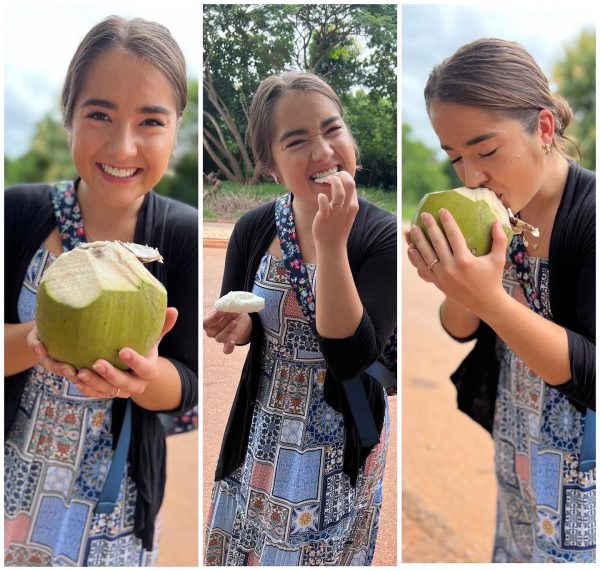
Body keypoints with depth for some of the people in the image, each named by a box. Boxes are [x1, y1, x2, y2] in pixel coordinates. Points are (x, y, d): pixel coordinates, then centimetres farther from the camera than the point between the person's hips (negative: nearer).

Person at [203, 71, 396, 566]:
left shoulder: (384, 236, -21)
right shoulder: (254, 229, -11)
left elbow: (350, 357, -28)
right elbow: (238, 327, 5)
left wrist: (332, 244, -35)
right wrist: (235, 326, -20)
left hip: (340, 438, -3)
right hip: (262, 430, 3)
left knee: (321, 553, 19)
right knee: (242, 548, 22)